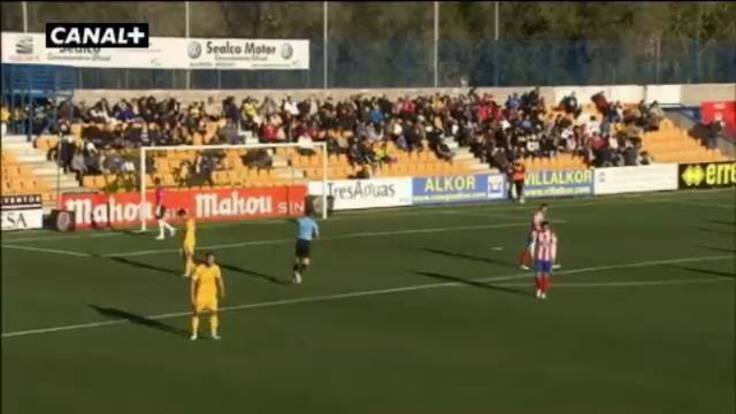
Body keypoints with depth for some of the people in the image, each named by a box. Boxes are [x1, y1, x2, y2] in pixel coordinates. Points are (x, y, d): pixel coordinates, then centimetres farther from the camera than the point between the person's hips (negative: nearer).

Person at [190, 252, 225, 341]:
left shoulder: (216, 268, -7)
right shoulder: (199, 269, -19)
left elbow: (219, 280, 9)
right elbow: (193, 283, -14)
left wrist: (222, 292, 14)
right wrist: (192, 297, -16)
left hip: (212, 295, 3)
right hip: (200, 295, -3)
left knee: (213, 312, -1)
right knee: (196, 313, 5)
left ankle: (213, 333, 8)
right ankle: (194, 334, 16)